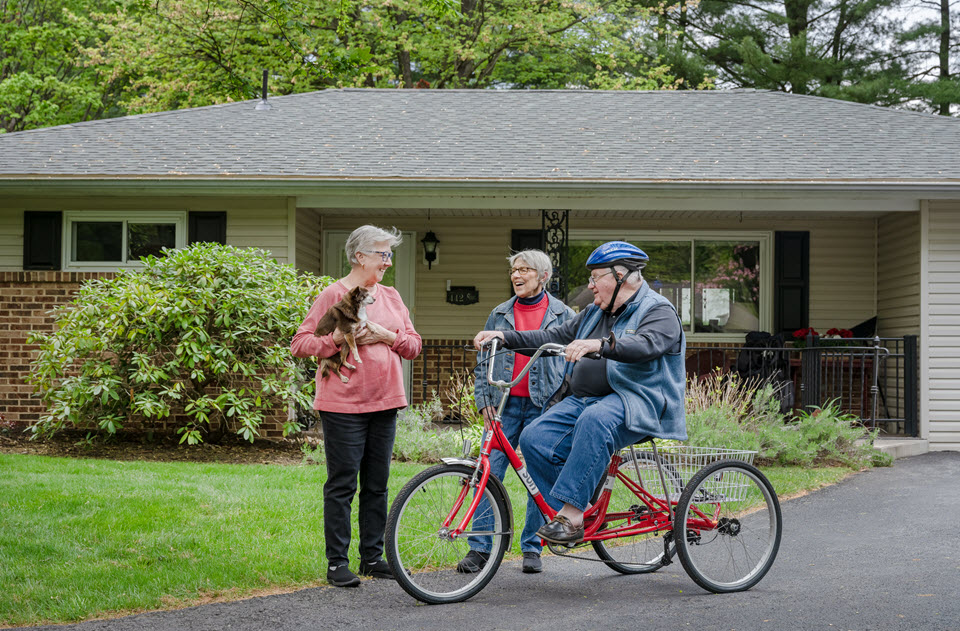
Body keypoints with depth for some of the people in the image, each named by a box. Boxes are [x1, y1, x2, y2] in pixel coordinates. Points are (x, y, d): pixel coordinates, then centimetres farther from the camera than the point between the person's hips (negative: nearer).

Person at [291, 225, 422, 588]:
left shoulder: (391, 297, 15)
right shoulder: (334, 295, -3)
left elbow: (414, 346, 12)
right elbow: (300, 344, -6)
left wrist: (387, 336, -6)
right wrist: (337, 339, -20)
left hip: (384, 403, 6)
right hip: (343, 405, -6)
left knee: (377, 484, 10)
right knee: (342, 485, -3)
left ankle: (373, 557, 19)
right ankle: (337, 563, 4)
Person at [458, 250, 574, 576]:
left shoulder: (563, 315, 6)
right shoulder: (500, 314, 13)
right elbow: (483, 361, 15)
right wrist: (483, 399, 4)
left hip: (544, 406, -2)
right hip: (505, 405, 2)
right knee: (488, 474, -6)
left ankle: (532, 548, 13)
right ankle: (480, 548, 0)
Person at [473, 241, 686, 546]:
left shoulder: (659, 312, -2)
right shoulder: (594, 314, 23)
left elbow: (646, 345, -23)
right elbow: (553, 337, 20)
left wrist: (601, 344, -40)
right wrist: (504, 337, 8)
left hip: (634, 403, -8)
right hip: (582, 400, 8)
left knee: (595, 420, -40)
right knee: (535, 438, -16)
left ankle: (571, 514, -41)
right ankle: (579, 511, -7)